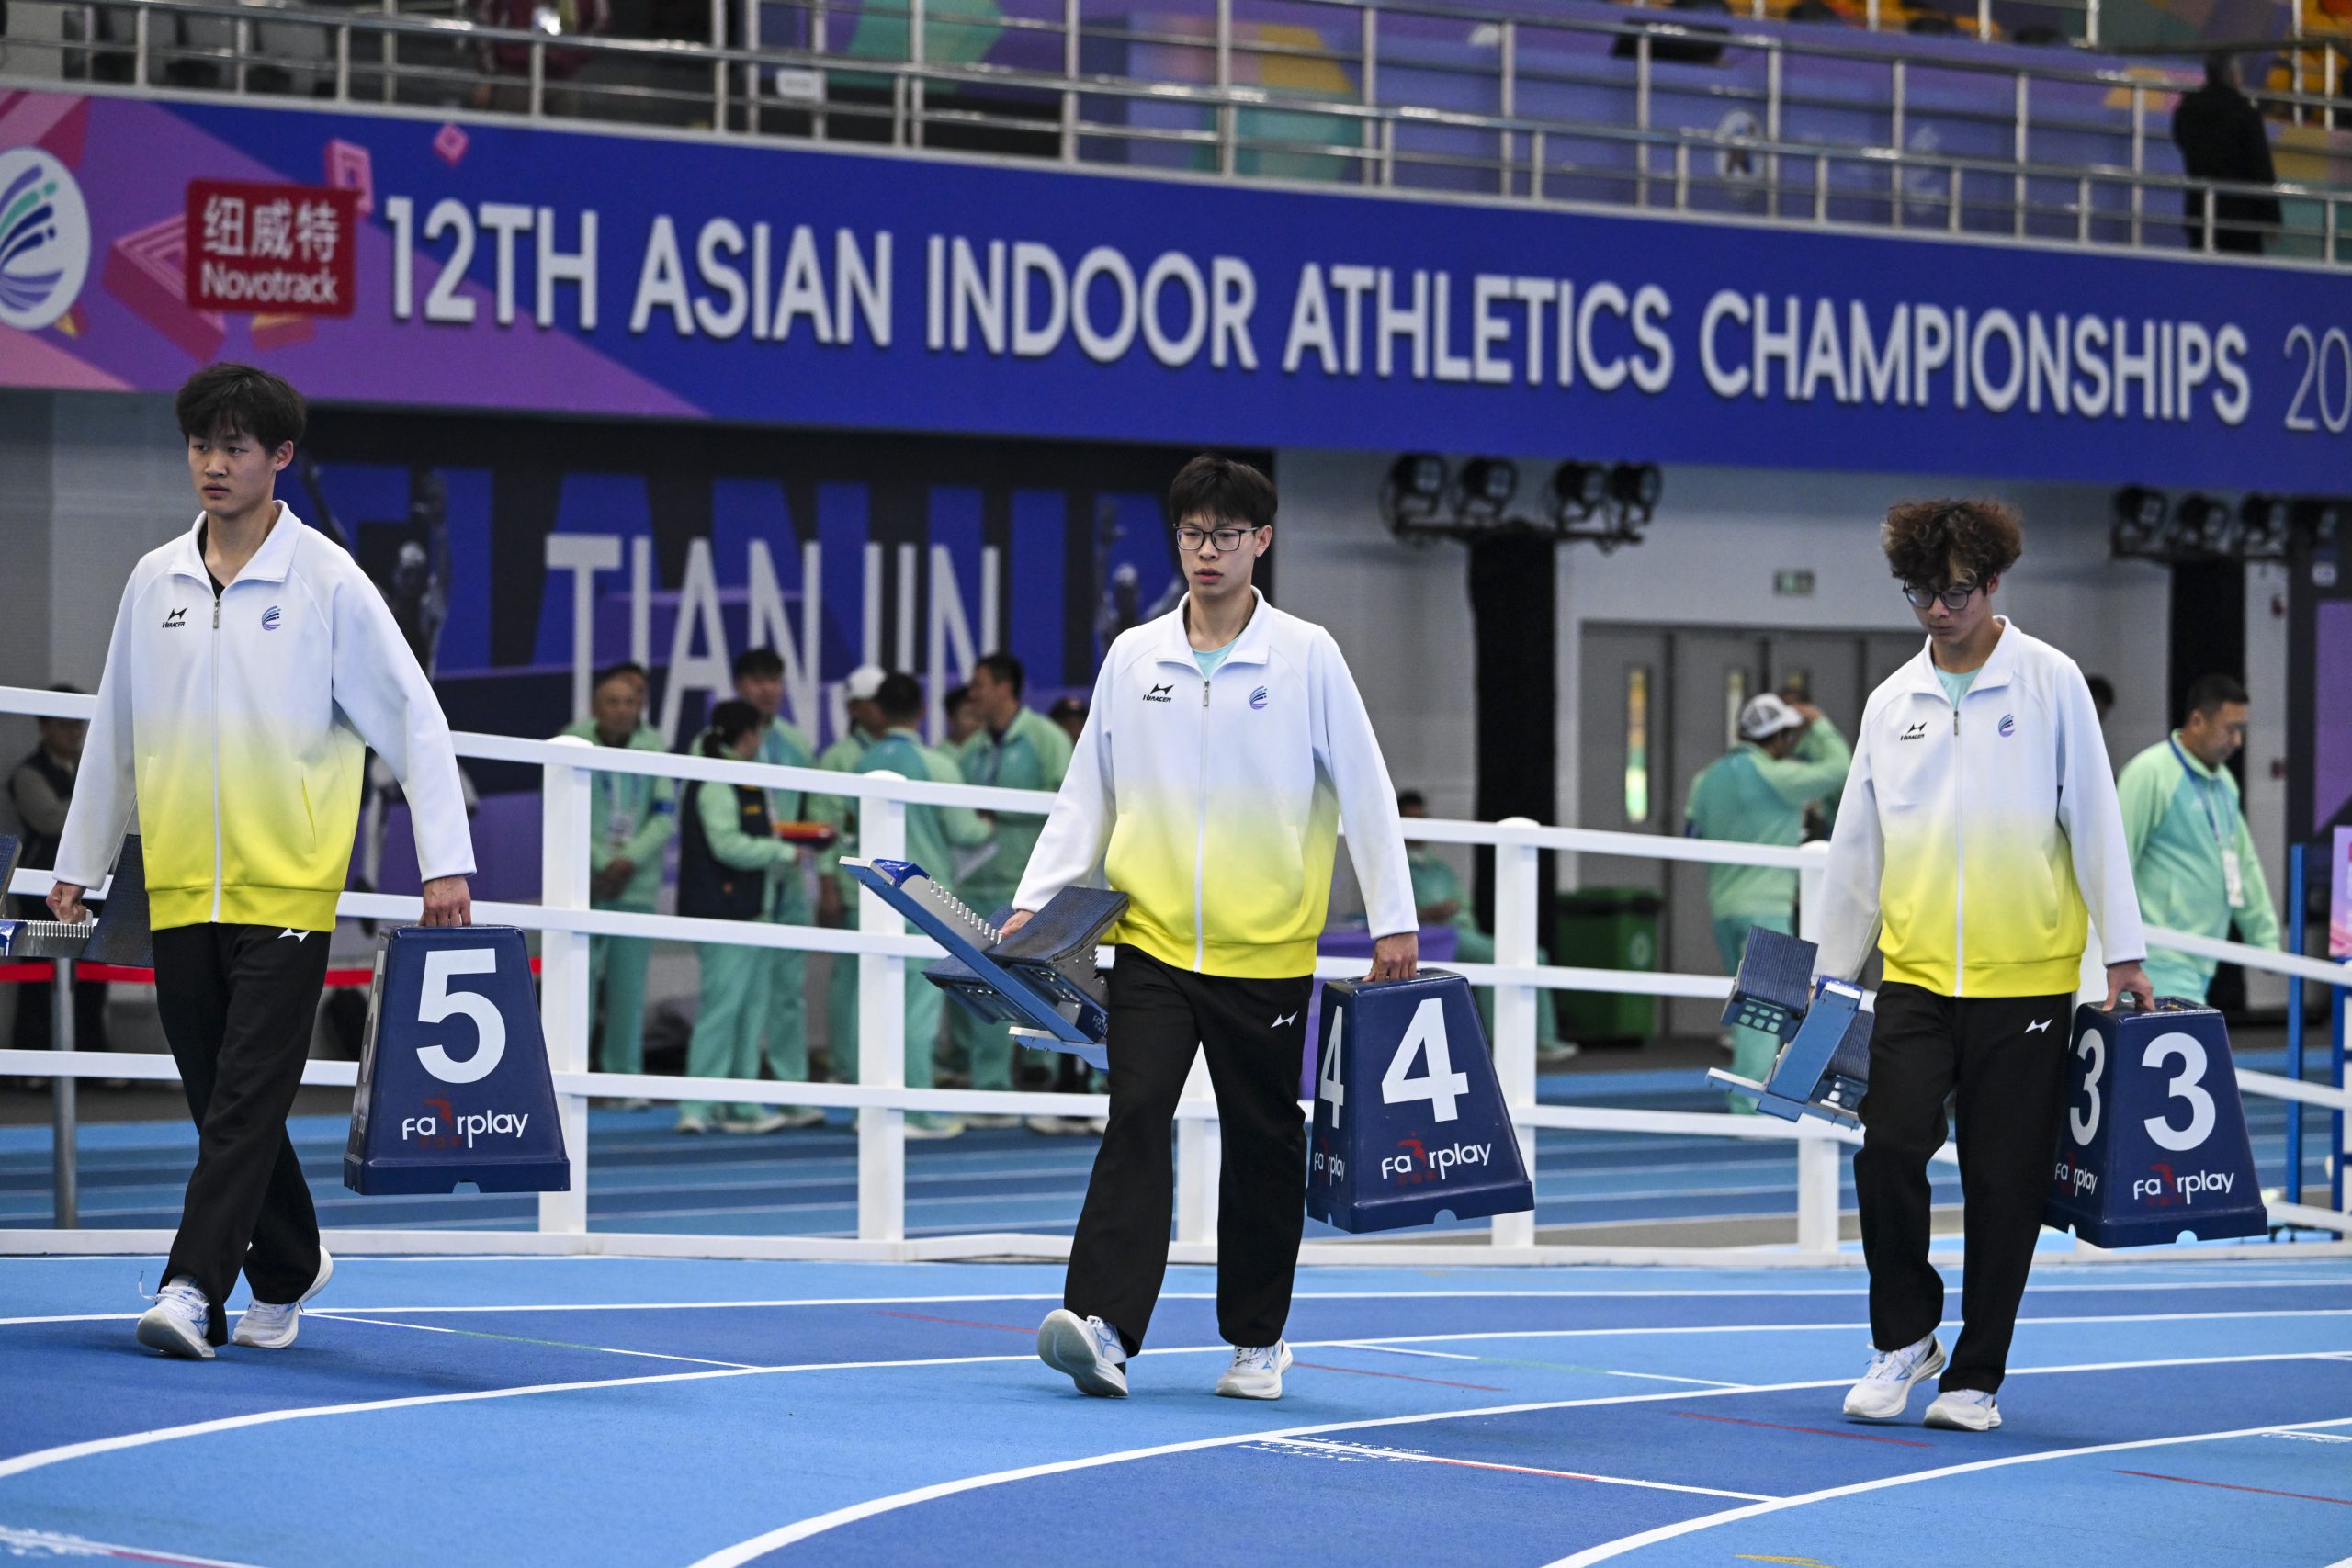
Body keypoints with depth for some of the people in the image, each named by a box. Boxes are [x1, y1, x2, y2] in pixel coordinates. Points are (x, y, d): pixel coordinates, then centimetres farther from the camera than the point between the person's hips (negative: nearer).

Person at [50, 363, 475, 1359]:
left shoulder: (329, 583, -4)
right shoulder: (154, 581, 9)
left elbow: (414, 721, -4)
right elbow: (113, 730, 19)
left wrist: (445, 864, -9)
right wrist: (78, 861, 20)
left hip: (288, 888, -5)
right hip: (178, 890, 5)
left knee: (247, 1098, -11)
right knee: (220, 1101, 10)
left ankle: (193, 1287, -14)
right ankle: (288, 1269, 27)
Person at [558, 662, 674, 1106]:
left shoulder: (656, 748, 6)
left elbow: (666, 816, 3)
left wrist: (630, 859, -11)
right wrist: (600, 862, -12)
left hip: (637, 883, 3)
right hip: (585, 884, -3)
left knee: (629, 986, 4)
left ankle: (625, 1079, 10)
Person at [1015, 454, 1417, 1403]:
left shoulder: (1306, 656, 0)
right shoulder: (1132, 658, 8)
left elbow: (1364, 790, 3)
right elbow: (1085, 798, 13)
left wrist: (1393, 920, 1)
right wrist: (1033, 903, 4)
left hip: (1266, 951, -1)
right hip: (1150, 941, 1)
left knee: (1263, 1141, 7)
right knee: (1135, 1120, -12)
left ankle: (1257, 1340, 19)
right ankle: (1102, 1327, -21)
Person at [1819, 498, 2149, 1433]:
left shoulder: (2050, 683, 0)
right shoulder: (1891, 703, 10)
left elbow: (2095, 818, 1)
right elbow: (1856, 845, 16)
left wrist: (2123, 951, -3)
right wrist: (1833, 971, 17)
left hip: (2026, 978, -2)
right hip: (1915, 974, 2)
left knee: (2004, 1183, 1)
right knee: (1889, 1147, -13)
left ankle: (1976, 1380, 12)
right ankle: (1904, 1338, 8)